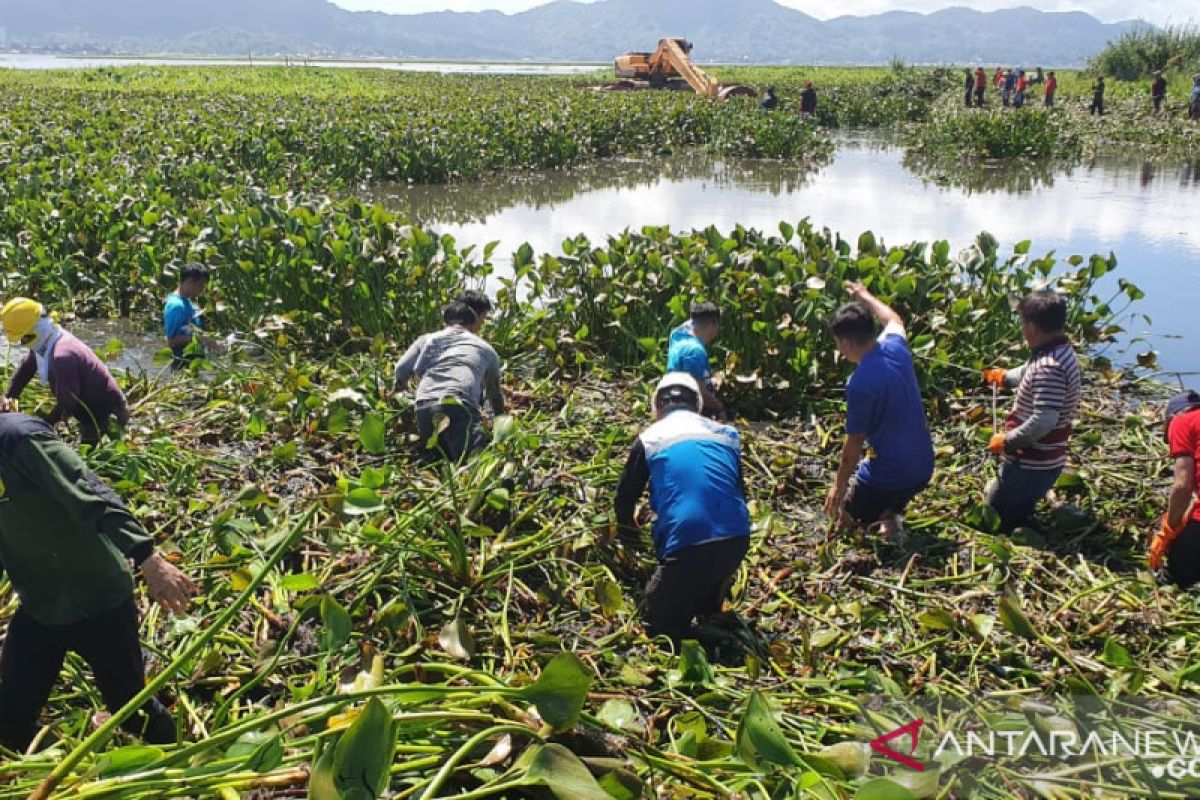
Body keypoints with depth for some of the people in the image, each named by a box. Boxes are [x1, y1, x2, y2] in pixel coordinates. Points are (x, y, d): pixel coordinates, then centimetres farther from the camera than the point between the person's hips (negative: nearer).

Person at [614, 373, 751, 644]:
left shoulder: (650, 439, 9)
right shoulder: (726, 434, 18)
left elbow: (626, 494, 19)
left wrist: (627, 530, 40)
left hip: (686, 544, -4)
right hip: (736, 540, 5)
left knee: (659, 626, 12)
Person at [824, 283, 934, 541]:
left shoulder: (860, 384, -24)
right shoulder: (896, 348, -5)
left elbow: (854, 443, -14)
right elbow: (895, 320, 21)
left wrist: (839, 485, -1)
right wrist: (865, 296, 35)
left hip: (889, 475, -6)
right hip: (923, 468, 6)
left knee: (846, 517, 18)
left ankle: (883, 520, -9)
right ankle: (890, 514, 3)